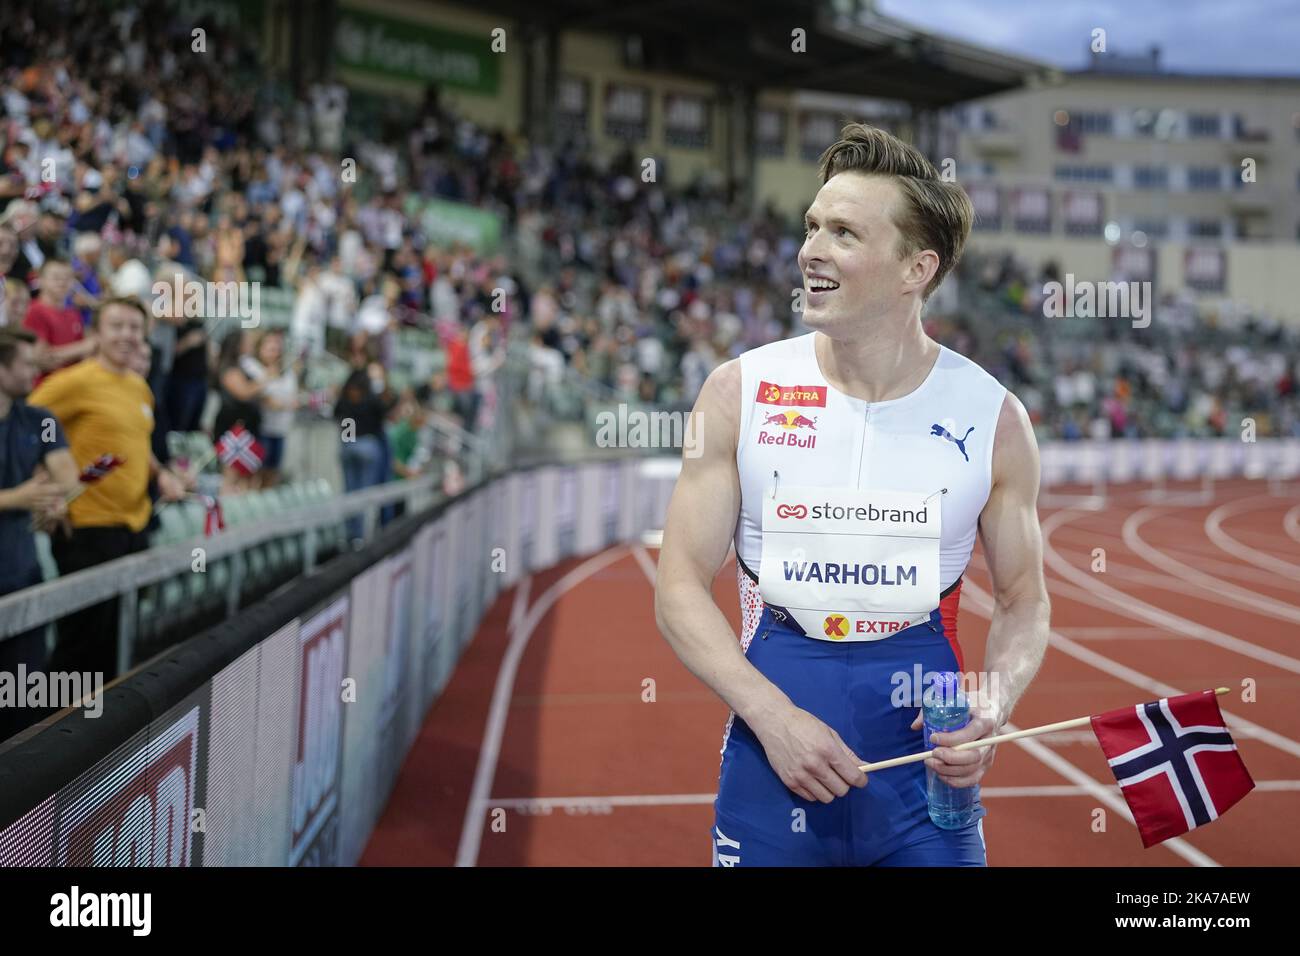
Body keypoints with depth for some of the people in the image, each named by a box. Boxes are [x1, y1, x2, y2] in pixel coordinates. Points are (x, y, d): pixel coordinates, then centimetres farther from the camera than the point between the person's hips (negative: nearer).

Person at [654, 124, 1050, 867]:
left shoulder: (993, 417, -3)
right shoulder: (739, 393, -5)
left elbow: (1023, 600, 6)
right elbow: (682, 587, -4)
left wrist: (992, 706, -12)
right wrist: (773, 716, -15)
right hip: (772, 767, 0)